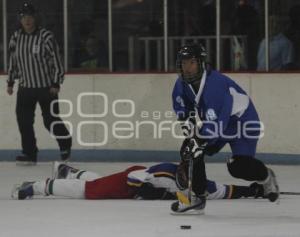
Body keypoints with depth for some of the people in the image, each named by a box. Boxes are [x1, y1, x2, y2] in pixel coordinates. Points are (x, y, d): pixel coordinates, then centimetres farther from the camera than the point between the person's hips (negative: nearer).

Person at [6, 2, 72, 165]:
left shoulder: (46, 37, -13)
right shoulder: (16, 38, 3)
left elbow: (56, 60, -11)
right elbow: (12, 61, 14)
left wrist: (56, 83, -14)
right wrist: (10, 82, 14)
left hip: (46, 87, -5)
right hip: (25, 87, 5)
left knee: (51, 120, -2)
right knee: (24, 120, -2)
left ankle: (65, 144, 24)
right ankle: (29, 153, 6)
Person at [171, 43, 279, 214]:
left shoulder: (216, 83, -36)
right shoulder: (183, 82, -10)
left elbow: (215, 122, -41)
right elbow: (181, 104, 12)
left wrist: (199, 141, -43)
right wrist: (186, 120, -5)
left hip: (243, 121, -8)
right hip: (215, 122, 8)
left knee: (238, 167, -21)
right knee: (189, 150, -9)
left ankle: (266, 177, 13)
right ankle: (197, 198, 0)